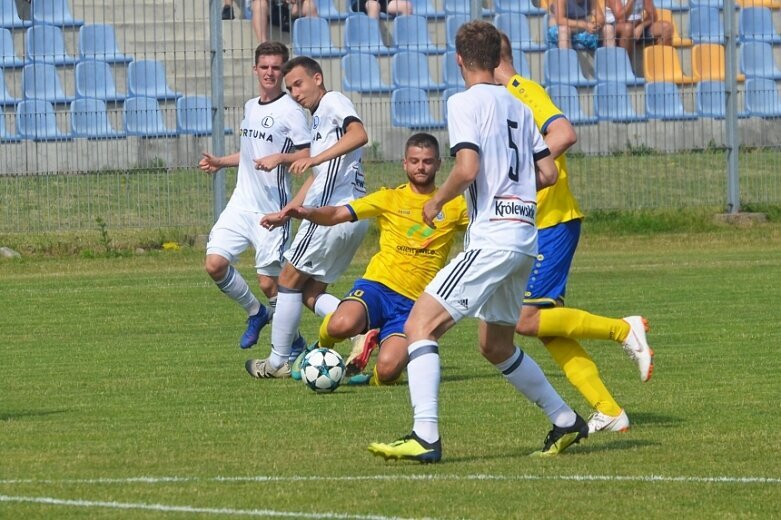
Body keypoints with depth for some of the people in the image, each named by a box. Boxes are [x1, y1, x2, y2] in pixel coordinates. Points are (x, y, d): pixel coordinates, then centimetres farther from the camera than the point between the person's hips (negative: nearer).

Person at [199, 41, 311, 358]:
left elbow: (308, 155, -14)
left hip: (272, 211, -7)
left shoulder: (290, 111, -9)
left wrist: (280, 158, -28)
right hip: (241, 202, 7)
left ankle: (292, 339, 18)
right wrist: (219, 163, 19)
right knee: (215, 264, -7)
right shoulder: (251, 107, 14)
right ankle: (255, 313, 17)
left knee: (269, 282, -4)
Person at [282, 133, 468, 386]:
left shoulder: (454, 206, 12)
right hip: (378, 285, 0)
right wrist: (307, 212, -17)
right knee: (342, 325, -34)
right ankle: (323, 346, 5)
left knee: (387, 370, -24)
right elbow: (337, 214, 2)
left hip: (414, 303, 0)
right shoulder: (390, 199, 9)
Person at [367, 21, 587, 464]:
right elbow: (549, 173, 16)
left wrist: (436, 202, -2)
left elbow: (467, 168, -19)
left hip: (492, 239, -8)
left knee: (421, 325, -10)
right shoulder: (517, 107, 15)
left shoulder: (465, 102, -7)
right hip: (525, 236, 8)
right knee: (496, 346, 24)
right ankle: (566, 421, 27)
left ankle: (425, 437, -22)